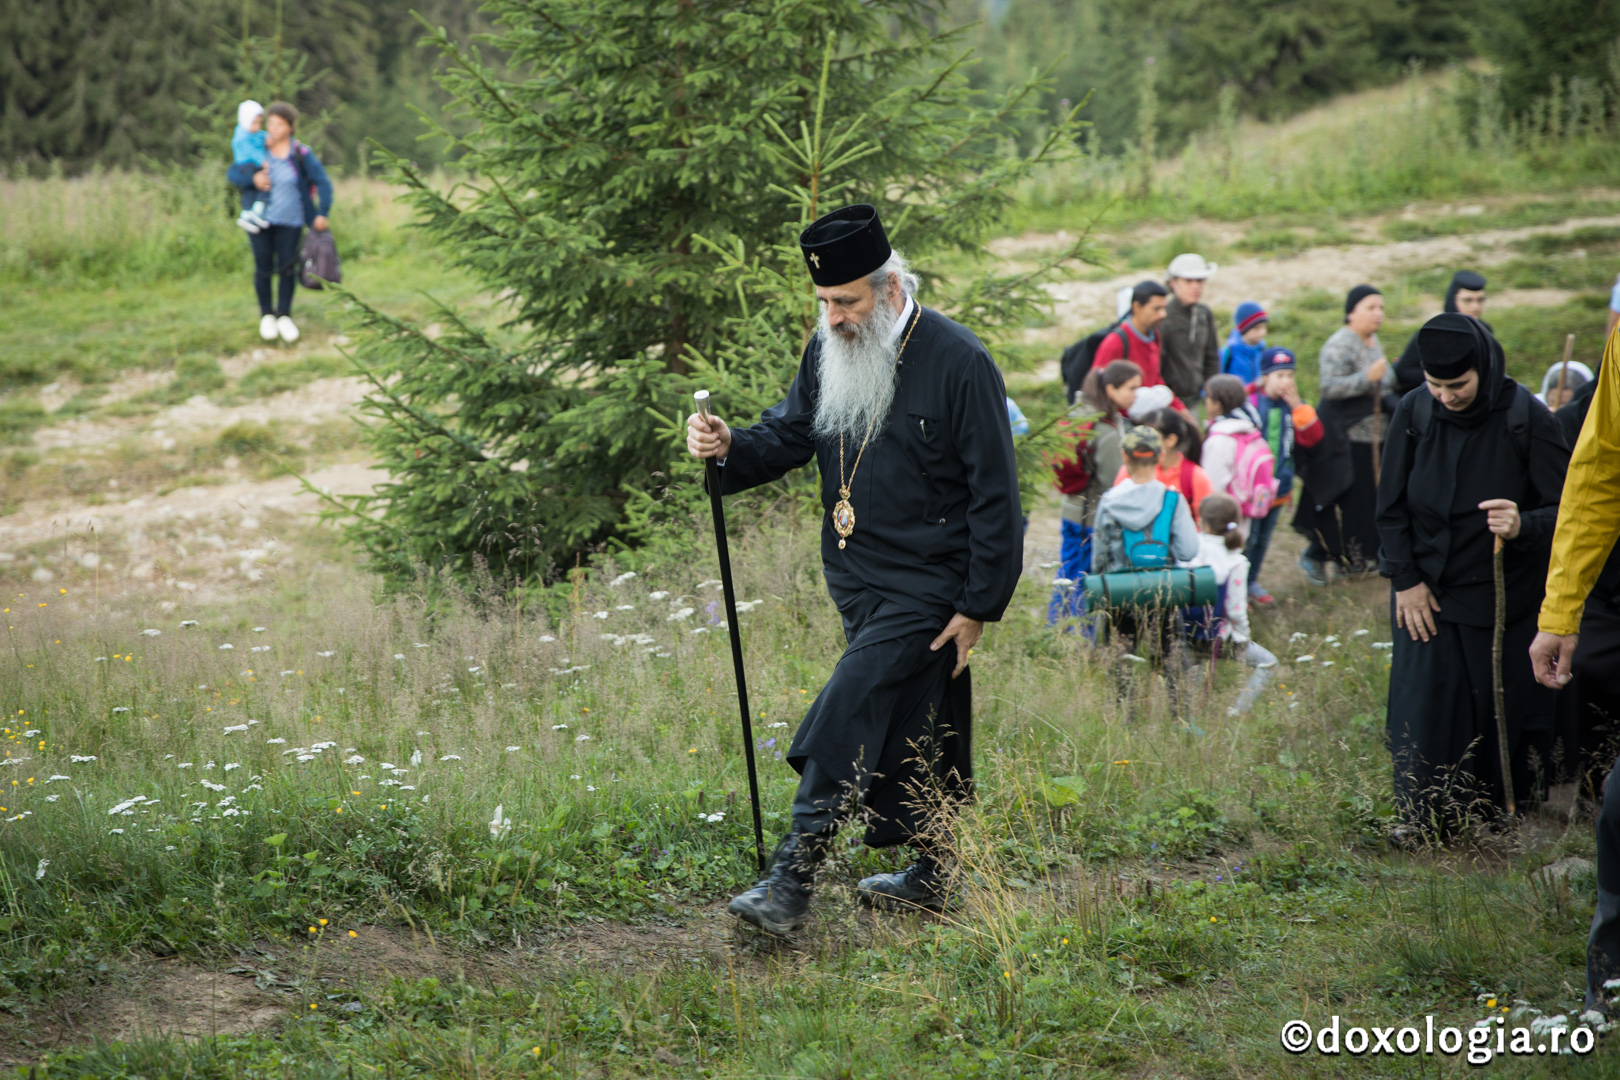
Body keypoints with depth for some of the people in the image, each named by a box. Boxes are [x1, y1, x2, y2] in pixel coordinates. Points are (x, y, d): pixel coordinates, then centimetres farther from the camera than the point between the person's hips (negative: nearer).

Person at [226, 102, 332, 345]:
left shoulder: (301, 155, -5)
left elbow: (323, 183, -3)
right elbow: (232, 174, 0)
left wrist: (322, 213, -12)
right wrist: (252, 179, -19)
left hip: (290, 222, -1)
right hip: (260, 219, 1)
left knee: (287, 268, 2)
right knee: (263, 268, 5)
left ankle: (284, 316, 17)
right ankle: (266, 315, 21)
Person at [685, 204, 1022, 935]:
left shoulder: (957, 363, -16)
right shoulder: (831, 351, 4)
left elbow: (996, 494, -13)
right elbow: (789, 434, 11)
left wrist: (980, 606, -13)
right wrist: (732, 449, -12)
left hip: (926, 587, -7)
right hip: (858, 581, 7)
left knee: (846, 714, -17)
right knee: (909, 733, 16)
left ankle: (793, 879, -19)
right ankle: (931, 876, 29)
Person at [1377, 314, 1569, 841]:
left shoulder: (1526, 418, -15)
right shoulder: (1414, 414, -6)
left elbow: (1565, 510, -15)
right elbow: (1391, 507, 3)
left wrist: (1524, 525, -35)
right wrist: (1405, 579, -3)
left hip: (1505, 597, -2)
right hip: (1428, 593, 2)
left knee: (1507, 707, 4)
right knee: (1423, 706, 0)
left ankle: (1505, 812, 23)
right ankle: (1425, 819, 11)